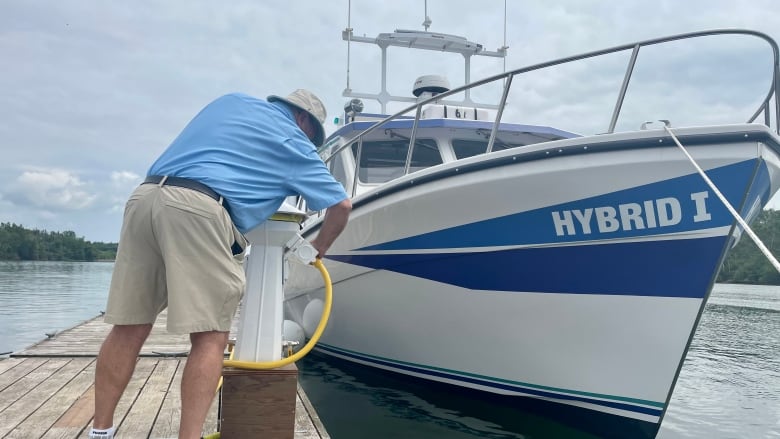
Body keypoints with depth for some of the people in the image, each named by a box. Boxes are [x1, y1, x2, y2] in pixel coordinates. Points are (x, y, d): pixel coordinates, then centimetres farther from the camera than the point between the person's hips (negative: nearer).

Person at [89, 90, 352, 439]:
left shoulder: (232, 101, 30)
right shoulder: (293, 141, 15)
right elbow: (341, 205, 16)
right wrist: (318, 249, 32)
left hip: (143, 197, 7)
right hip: (197, 209, -6)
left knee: (129, 327, 10)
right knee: (210, 337, -3)